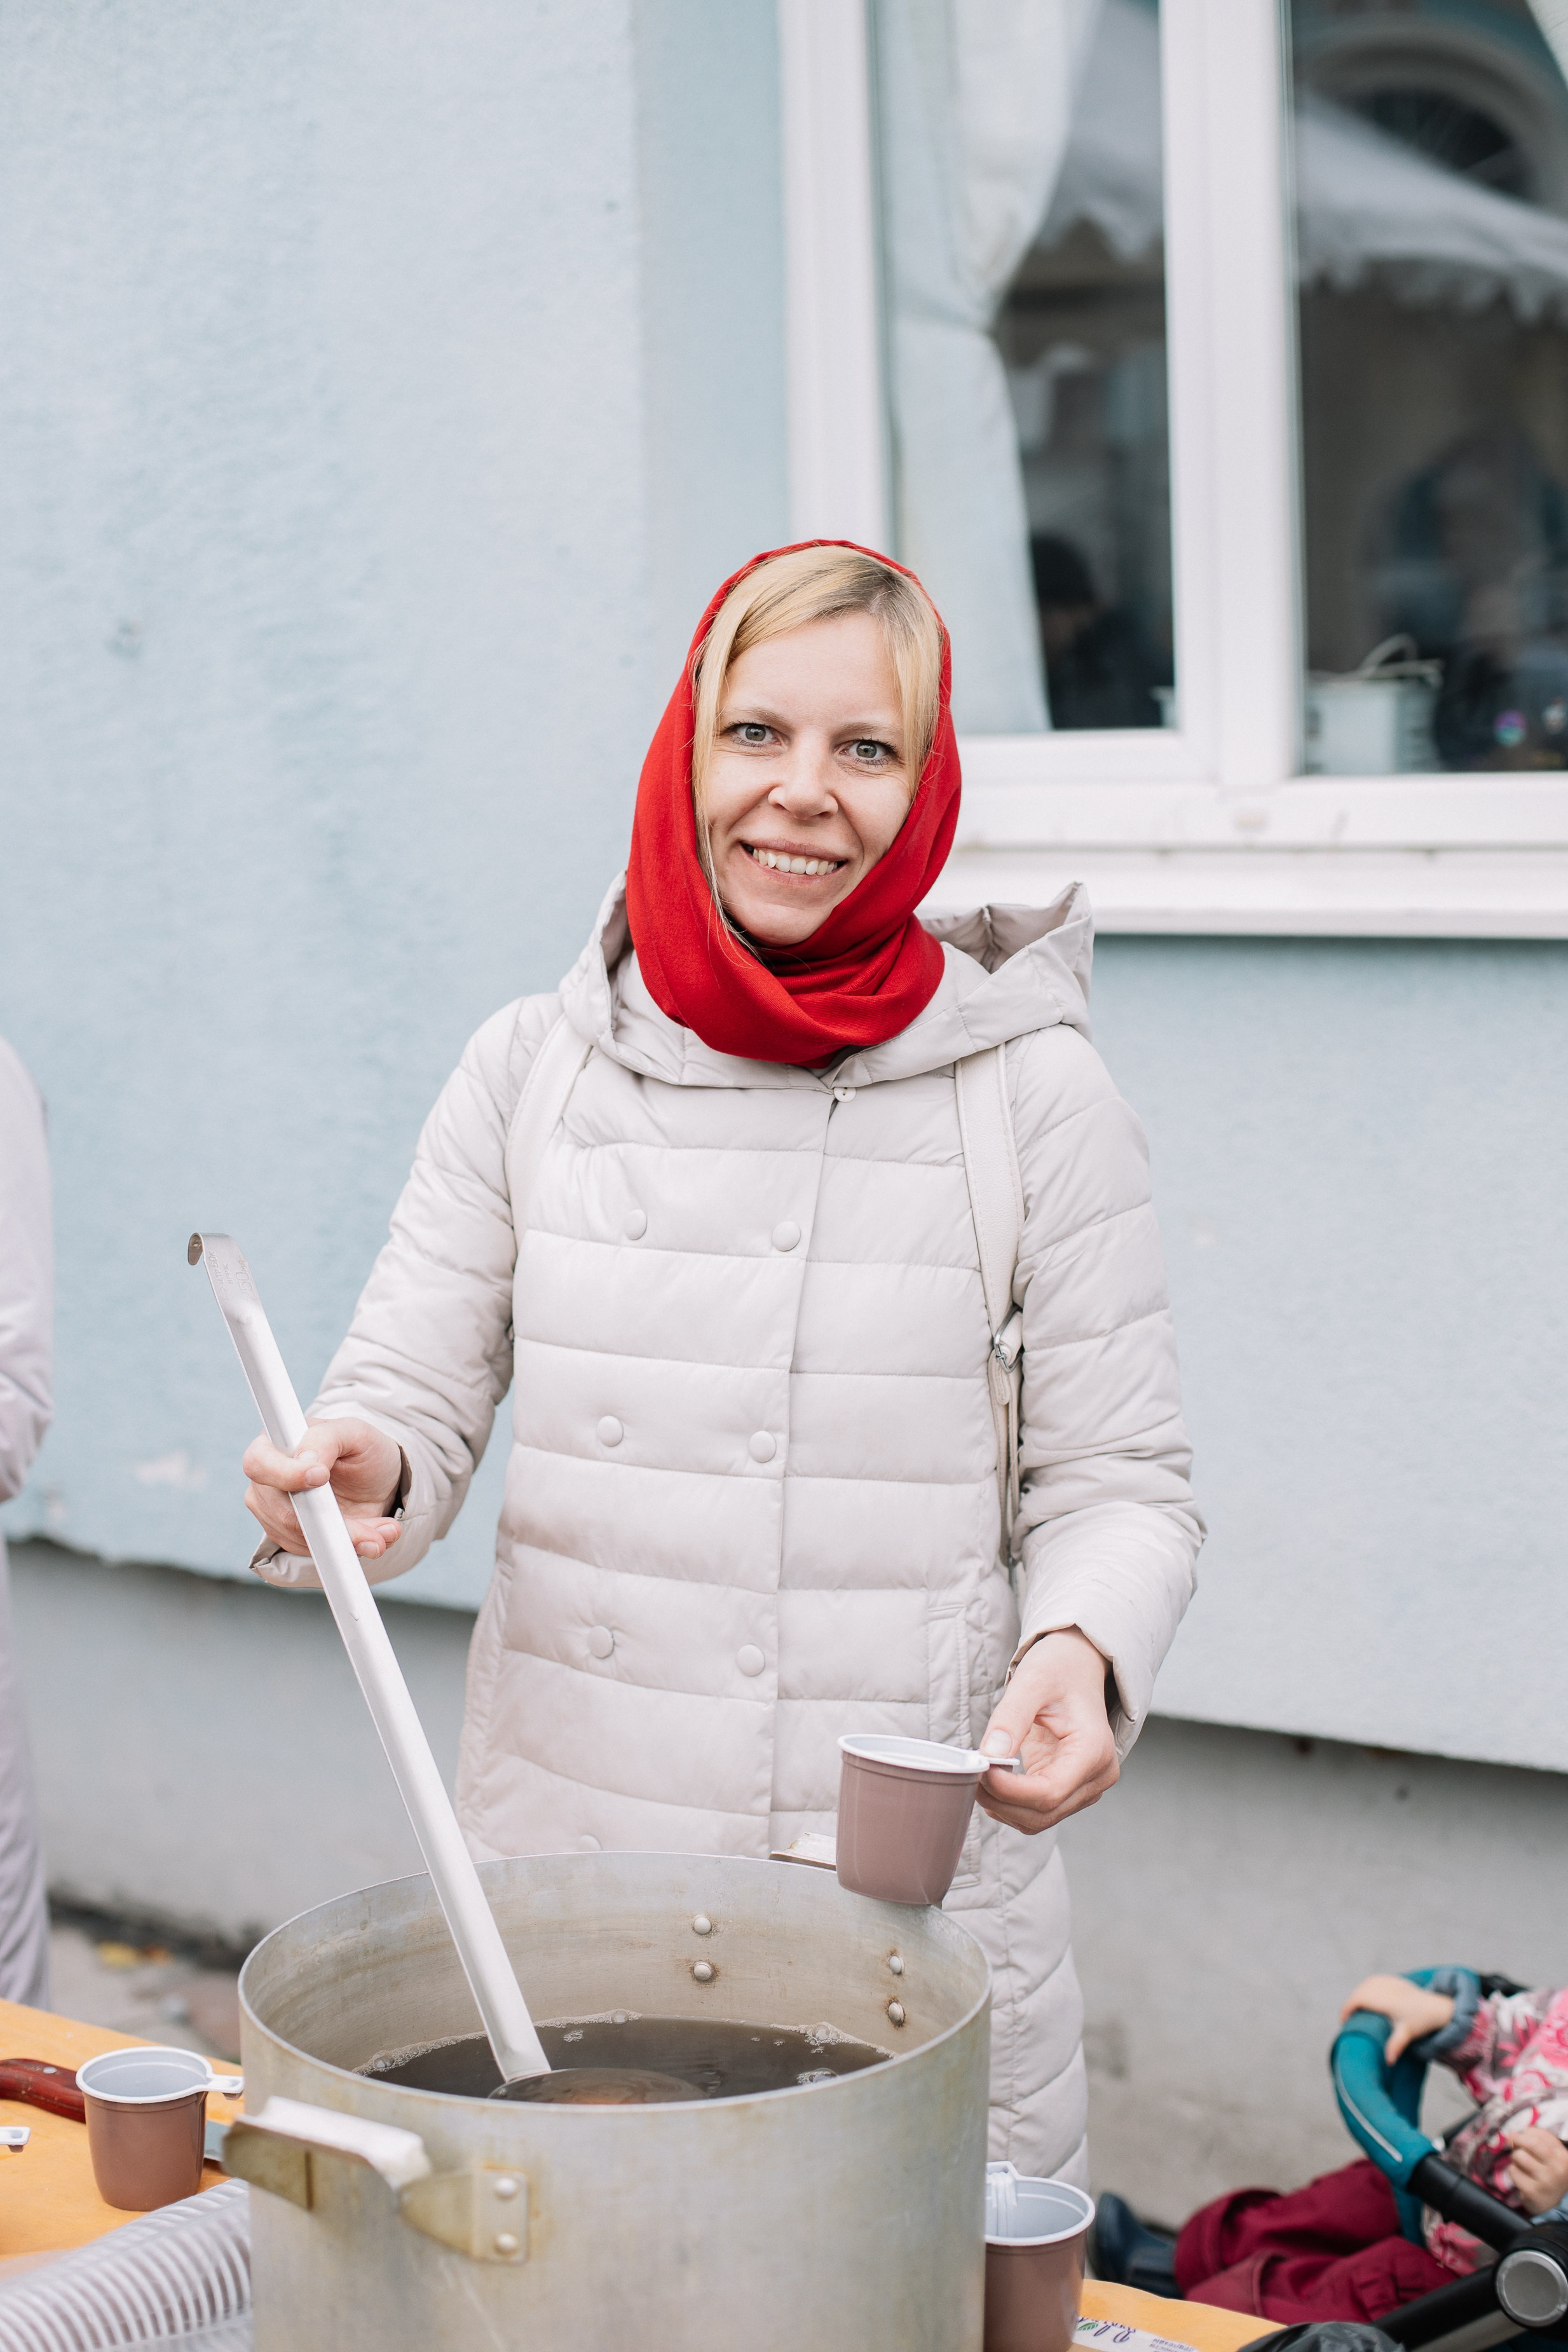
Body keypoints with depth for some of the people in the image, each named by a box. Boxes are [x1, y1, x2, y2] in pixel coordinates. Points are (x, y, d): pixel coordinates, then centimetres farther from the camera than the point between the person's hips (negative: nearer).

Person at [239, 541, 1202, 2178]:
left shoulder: (1032, 1094, -2)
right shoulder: (531, 1070, 4)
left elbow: (1117, 1486, 2)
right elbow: (409, 1400, 7)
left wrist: (1083, 1651, -18)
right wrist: (348, 1476, -15)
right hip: (558, 1861, 2)